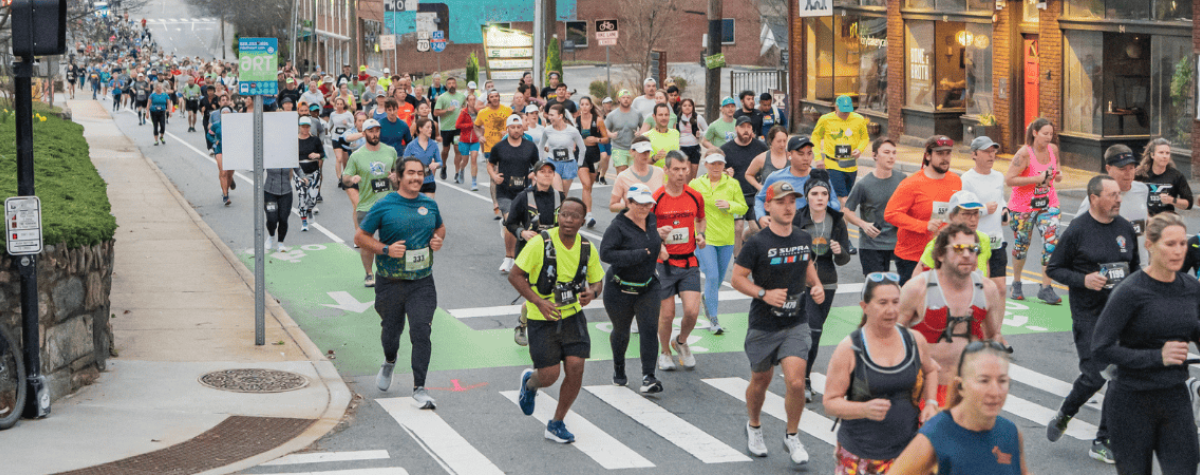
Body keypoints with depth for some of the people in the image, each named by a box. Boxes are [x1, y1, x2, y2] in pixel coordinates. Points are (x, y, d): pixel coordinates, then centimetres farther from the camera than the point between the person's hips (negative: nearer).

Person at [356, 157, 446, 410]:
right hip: (390, 283, -1)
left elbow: (440, 227, 25)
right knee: (391, 331, 13)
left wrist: (438, 239, 2)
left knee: (421, 332, -12)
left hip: (422, 283, 2)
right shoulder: (384, 206, -7)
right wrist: (386, 250, -16)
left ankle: (419, 388, -7)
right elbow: (360, 237, -2)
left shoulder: (430, 205, 5)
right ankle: (389, 362, 48)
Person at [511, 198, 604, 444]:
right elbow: (515, 276, -11)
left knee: (575, 368, -9)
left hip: (573, 316, 3)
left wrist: (592, 292, -14)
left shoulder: (587, 249, -4)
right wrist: (538, 301, -21)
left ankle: (557, 424, 11)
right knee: (549, 375, -5)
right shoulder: (541, 243, -17)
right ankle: (530, 383, 35)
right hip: (542, 320, -3)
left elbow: (598, 280, 10)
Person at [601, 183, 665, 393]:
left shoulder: (651, 220, 1)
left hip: (648, 287, 4)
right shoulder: (618, 227, -19)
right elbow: (605, 253, -31)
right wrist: (639, 255, -32)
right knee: (621, 331, 14)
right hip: (620, 290, -4)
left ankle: (648, 378, -14)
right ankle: (618, 368, 41)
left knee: (650, 329, -11)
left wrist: (658, 244, 5)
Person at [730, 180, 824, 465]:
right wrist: (765, 294, -21)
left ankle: (792, 437, 8)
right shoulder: (757, 243, -12)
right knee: (760, 381, 14)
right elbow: (737, 279, -9)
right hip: (763, 326, -2)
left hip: (796, 324, 2)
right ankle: (754, 427, 43)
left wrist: (816, 285, 3)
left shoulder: (803, 239, 3)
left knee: (796, 382, -13)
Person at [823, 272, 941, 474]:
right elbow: (830, 402, -7)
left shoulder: (915, 341, 4)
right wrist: (865, 409, -24)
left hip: (907, 450, 3)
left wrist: (930, 403, 7)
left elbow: (930, 371, 25)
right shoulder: (849, 350, -8)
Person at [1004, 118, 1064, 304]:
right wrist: (1036, 179, -25)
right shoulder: (1024, 153, -18)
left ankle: (1046, 288, -4)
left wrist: (1057, 175, -3)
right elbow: (1008, 179, -23)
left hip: (1048, 204, 4)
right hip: (1023, 205, -4)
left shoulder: (1053, 149, -1)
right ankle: (1016, 283, 32)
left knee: (1052, 243, -10)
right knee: (1021, 245, 9)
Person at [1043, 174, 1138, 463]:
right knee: (1095, 376, -8)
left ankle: (1104, 443, 8)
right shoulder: (1077, 230, -8)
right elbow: (1054, 268, -3)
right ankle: (1065, 414, 23)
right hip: (1088, 316, -5)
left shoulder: (1125, 228, 7)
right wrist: (1083, 280, -17)